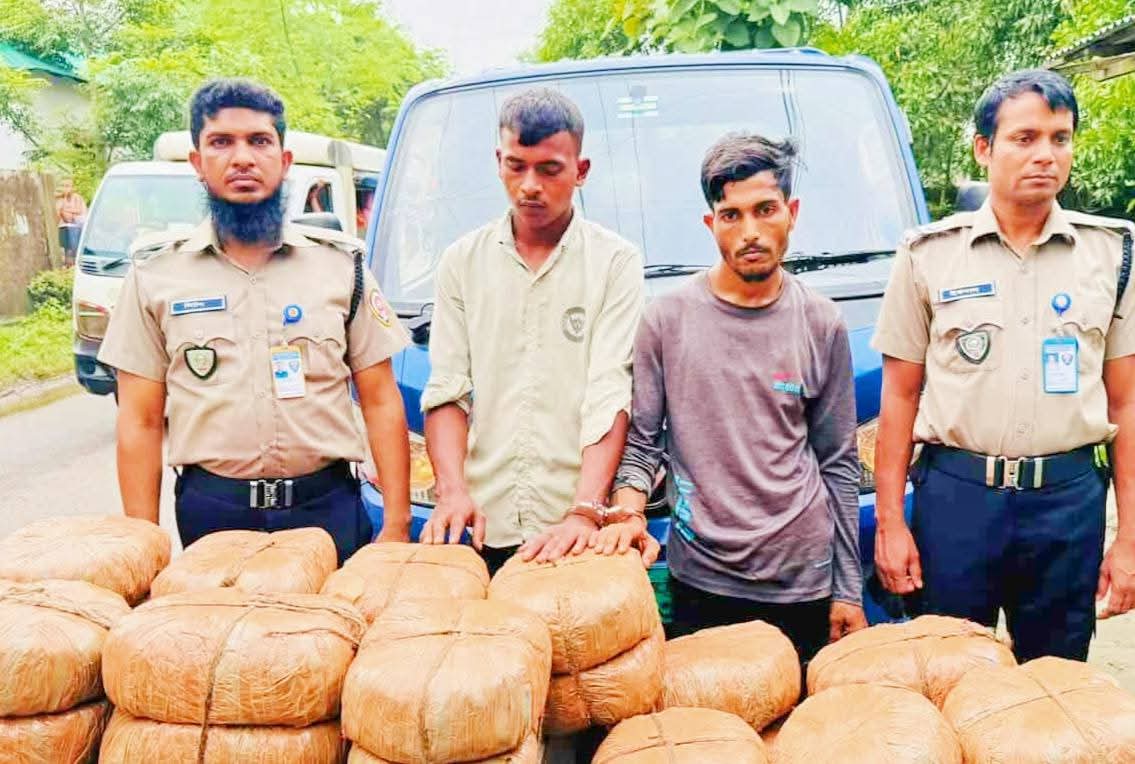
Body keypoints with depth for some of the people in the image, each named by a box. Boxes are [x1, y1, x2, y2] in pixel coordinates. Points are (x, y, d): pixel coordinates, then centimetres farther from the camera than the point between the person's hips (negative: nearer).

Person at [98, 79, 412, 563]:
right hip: (211, 514, 0)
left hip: (328, 507, 0)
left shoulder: (342, 265, 3)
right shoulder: (155, 277, 4)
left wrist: (397, 525, -3)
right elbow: (140, 422, 5)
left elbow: (381, 403, 3)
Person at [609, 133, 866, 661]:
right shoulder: (668, 319, -2)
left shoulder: (822, 325, 2)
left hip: (803, 583, 1)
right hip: (700, 582, -1)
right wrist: (627, 509, -19)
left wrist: (848, 589, 6)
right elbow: (640, 443, 2)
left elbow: (839, 464, 6)